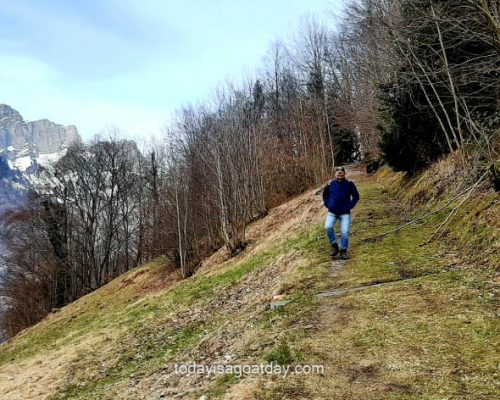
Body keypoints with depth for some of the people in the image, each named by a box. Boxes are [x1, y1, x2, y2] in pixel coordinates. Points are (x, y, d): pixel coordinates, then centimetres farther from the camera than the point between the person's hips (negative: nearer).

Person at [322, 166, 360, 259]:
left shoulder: (350, 184, -4)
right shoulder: (330, 185, -1)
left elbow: (356, 196, 5)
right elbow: (325, 195, 15)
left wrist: (350, 206, -3)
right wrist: (328, 205, 4)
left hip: (345, 213, -1)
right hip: (332, 212, 1)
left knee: (345, 232, -10)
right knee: (328, 227, -20)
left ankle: (343, 251, 8)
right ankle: (334, 245, 0)